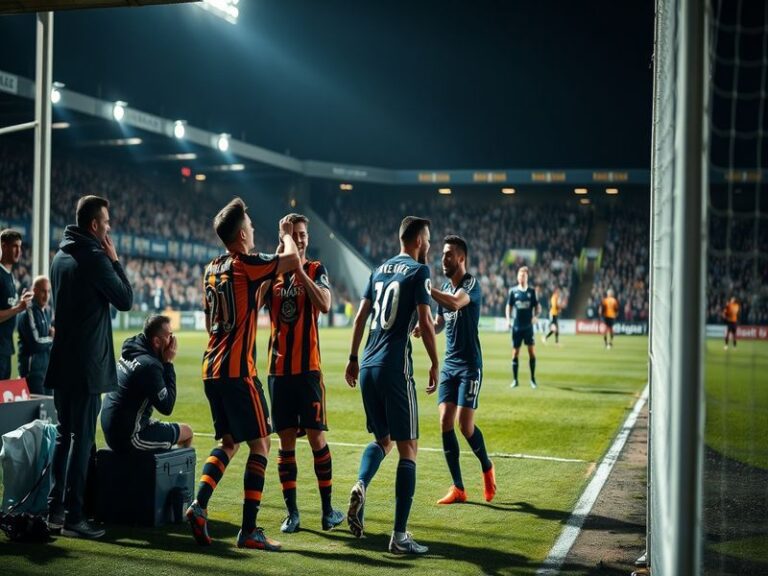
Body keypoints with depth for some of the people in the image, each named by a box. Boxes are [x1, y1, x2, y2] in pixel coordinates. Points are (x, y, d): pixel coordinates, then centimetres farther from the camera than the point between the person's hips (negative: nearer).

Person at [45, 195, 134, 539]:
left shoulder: (60, 256, 12)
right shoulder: (94, 258, -14)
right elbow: (125, 299, -9)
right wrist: (115, 260, -1)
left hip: (62, 360, 8)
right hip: (87, 363, -8)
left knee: (64, 435, 14)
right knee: (82, 439, -5)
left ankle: (55, 509, 17)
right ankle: (74, 516, -2)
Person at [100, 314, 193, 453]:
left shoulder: (130, 351, 3)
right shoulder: (149, 365, -23)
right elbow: (167, 407, -16)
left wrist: (164, 362, -3)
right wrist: (168, 363, -14)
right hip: (129, 438, -9)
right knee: (186, 432, 6)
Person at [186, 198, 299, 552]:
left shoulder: (212, 269, 14)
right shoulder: (245, 264, -11)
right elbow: (292, 261, -16)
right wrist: (286, 235, 3)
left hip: (211, 369, 8)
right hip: (237, 370, -8)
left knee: (229, 442, 17)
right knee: (260, 444, -1)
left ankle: (199, 505, 0)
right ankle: (249, 530, -2)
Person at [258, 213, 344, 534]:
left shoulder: (315, 270, 2)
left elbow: (325, 305, -17)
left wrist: (299, 269, -16)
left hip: (308, 367, -3)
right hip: (278, 368, 3)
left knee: (316, 436, -3)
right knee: (286, 441, 5)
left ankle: (327, 509, 8)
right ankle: (291, 513, 12)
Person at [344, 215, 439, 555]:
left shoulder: (380, 269, 15)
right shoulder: (418, 271, -3)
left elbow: (361, 316, 16)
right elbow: (425, 322, -10)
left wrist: (353, 358, 22)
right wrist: (435, 364, 1)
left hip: (368, 366, 7)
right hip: (395, 367, -7)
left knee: (382, 439, 22)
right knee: (408, 448, 0)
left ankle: (360, 485, -8)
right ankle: (399, 536, -3)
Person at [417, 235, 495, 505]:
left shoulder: (471, 284, -11)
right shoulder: (445, 288, 13)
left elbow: (455, 303, -32)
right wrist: (425, 328, 2)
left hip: (469, 366, -7)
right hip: (449, 364, 7)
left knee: (465, 425, -10)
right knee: (445, 423, -3)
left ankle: (487, 468, 20)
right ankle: (458, 488, 4)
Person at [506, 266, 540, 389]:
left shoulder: (531, 291, 4)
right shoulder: (513, 291, 3)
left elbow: (537, 307, 8)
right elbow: (508, 306, 10)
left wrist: (535, 316, -10)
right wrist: (508, 319, -3)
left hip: (528, 326, 0)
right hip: (516, 327, 0)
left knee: (532, 352, -3)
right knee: (515, 353, 2)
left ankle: (533, 379, 10)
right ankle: (515, 380, 11)